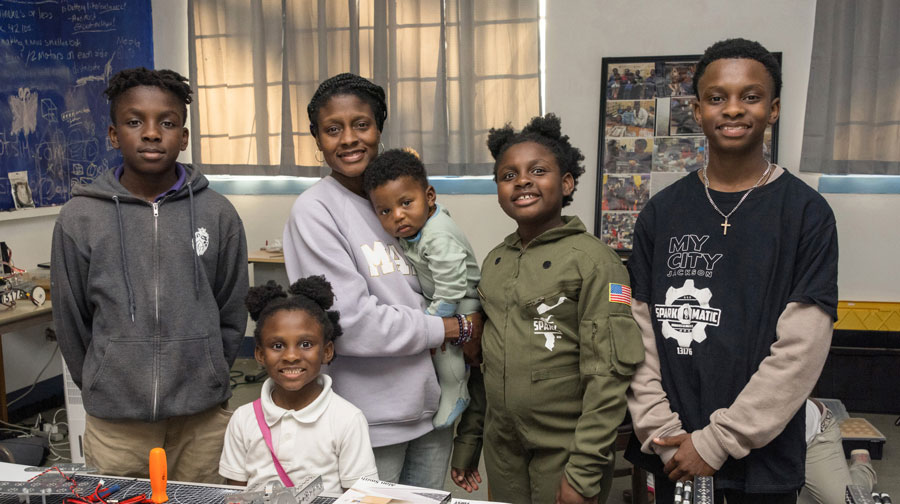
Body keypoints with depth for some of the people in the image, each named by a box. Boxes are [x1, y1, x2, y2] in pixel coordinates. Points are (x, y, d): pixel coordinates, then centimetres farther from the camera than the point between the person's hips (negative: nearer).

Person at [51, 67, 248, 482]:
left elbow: (233, 314, 5)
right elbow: (70, 322, 5)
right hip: (114, 423, 0)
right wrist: (103, 388, 10)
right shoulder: (78, 219, -3)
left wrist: (205, 378, 7)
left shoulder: (218, 214, -2)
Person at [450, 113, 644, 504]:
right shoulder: (494, 262, 5)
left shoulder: (593, 260, -13)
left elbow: (608, 375, -16)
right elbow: (482, 359, 11)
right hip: (501, 449, 5)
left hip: (564, 453, -5)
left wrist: (585, 472, -18)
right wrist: (467, 441, 12)